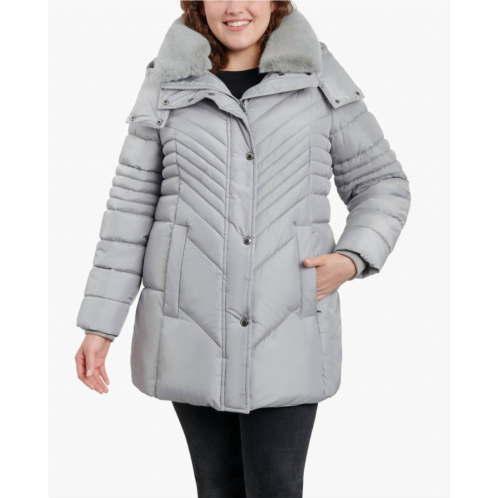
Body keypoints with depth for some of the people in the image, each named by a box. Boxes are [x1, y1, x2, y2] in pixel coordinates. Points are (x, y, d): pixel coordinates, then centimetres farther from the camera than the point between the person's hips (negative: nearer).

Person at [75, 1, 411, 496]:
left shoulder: (320, 78, 1)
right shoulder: (168, 83, 2)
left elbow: (381, 182, 8)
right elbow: (132, 203, 2)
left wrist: (352, 259, -10)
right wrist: (100, 324, -2)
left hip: (285, 331, -1)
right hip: (192, 326, 1)